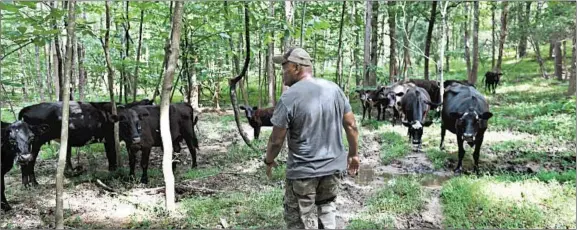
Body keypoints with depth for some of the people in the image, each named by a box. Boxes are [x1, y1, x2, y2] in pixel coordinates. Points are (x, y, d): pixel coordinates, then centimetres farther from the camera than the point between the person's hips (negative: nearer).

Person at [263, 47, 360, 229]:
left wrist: (269, 161, 7)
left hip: (303, 171, -5)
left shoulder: (288, 98, -16)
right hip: (334, 166, 5)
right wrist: (354, 154, 16)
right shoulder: (333, 88, 0)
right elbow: (351, 126, 4)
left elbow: (276, 140, -11)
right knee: (327, 207, 26)